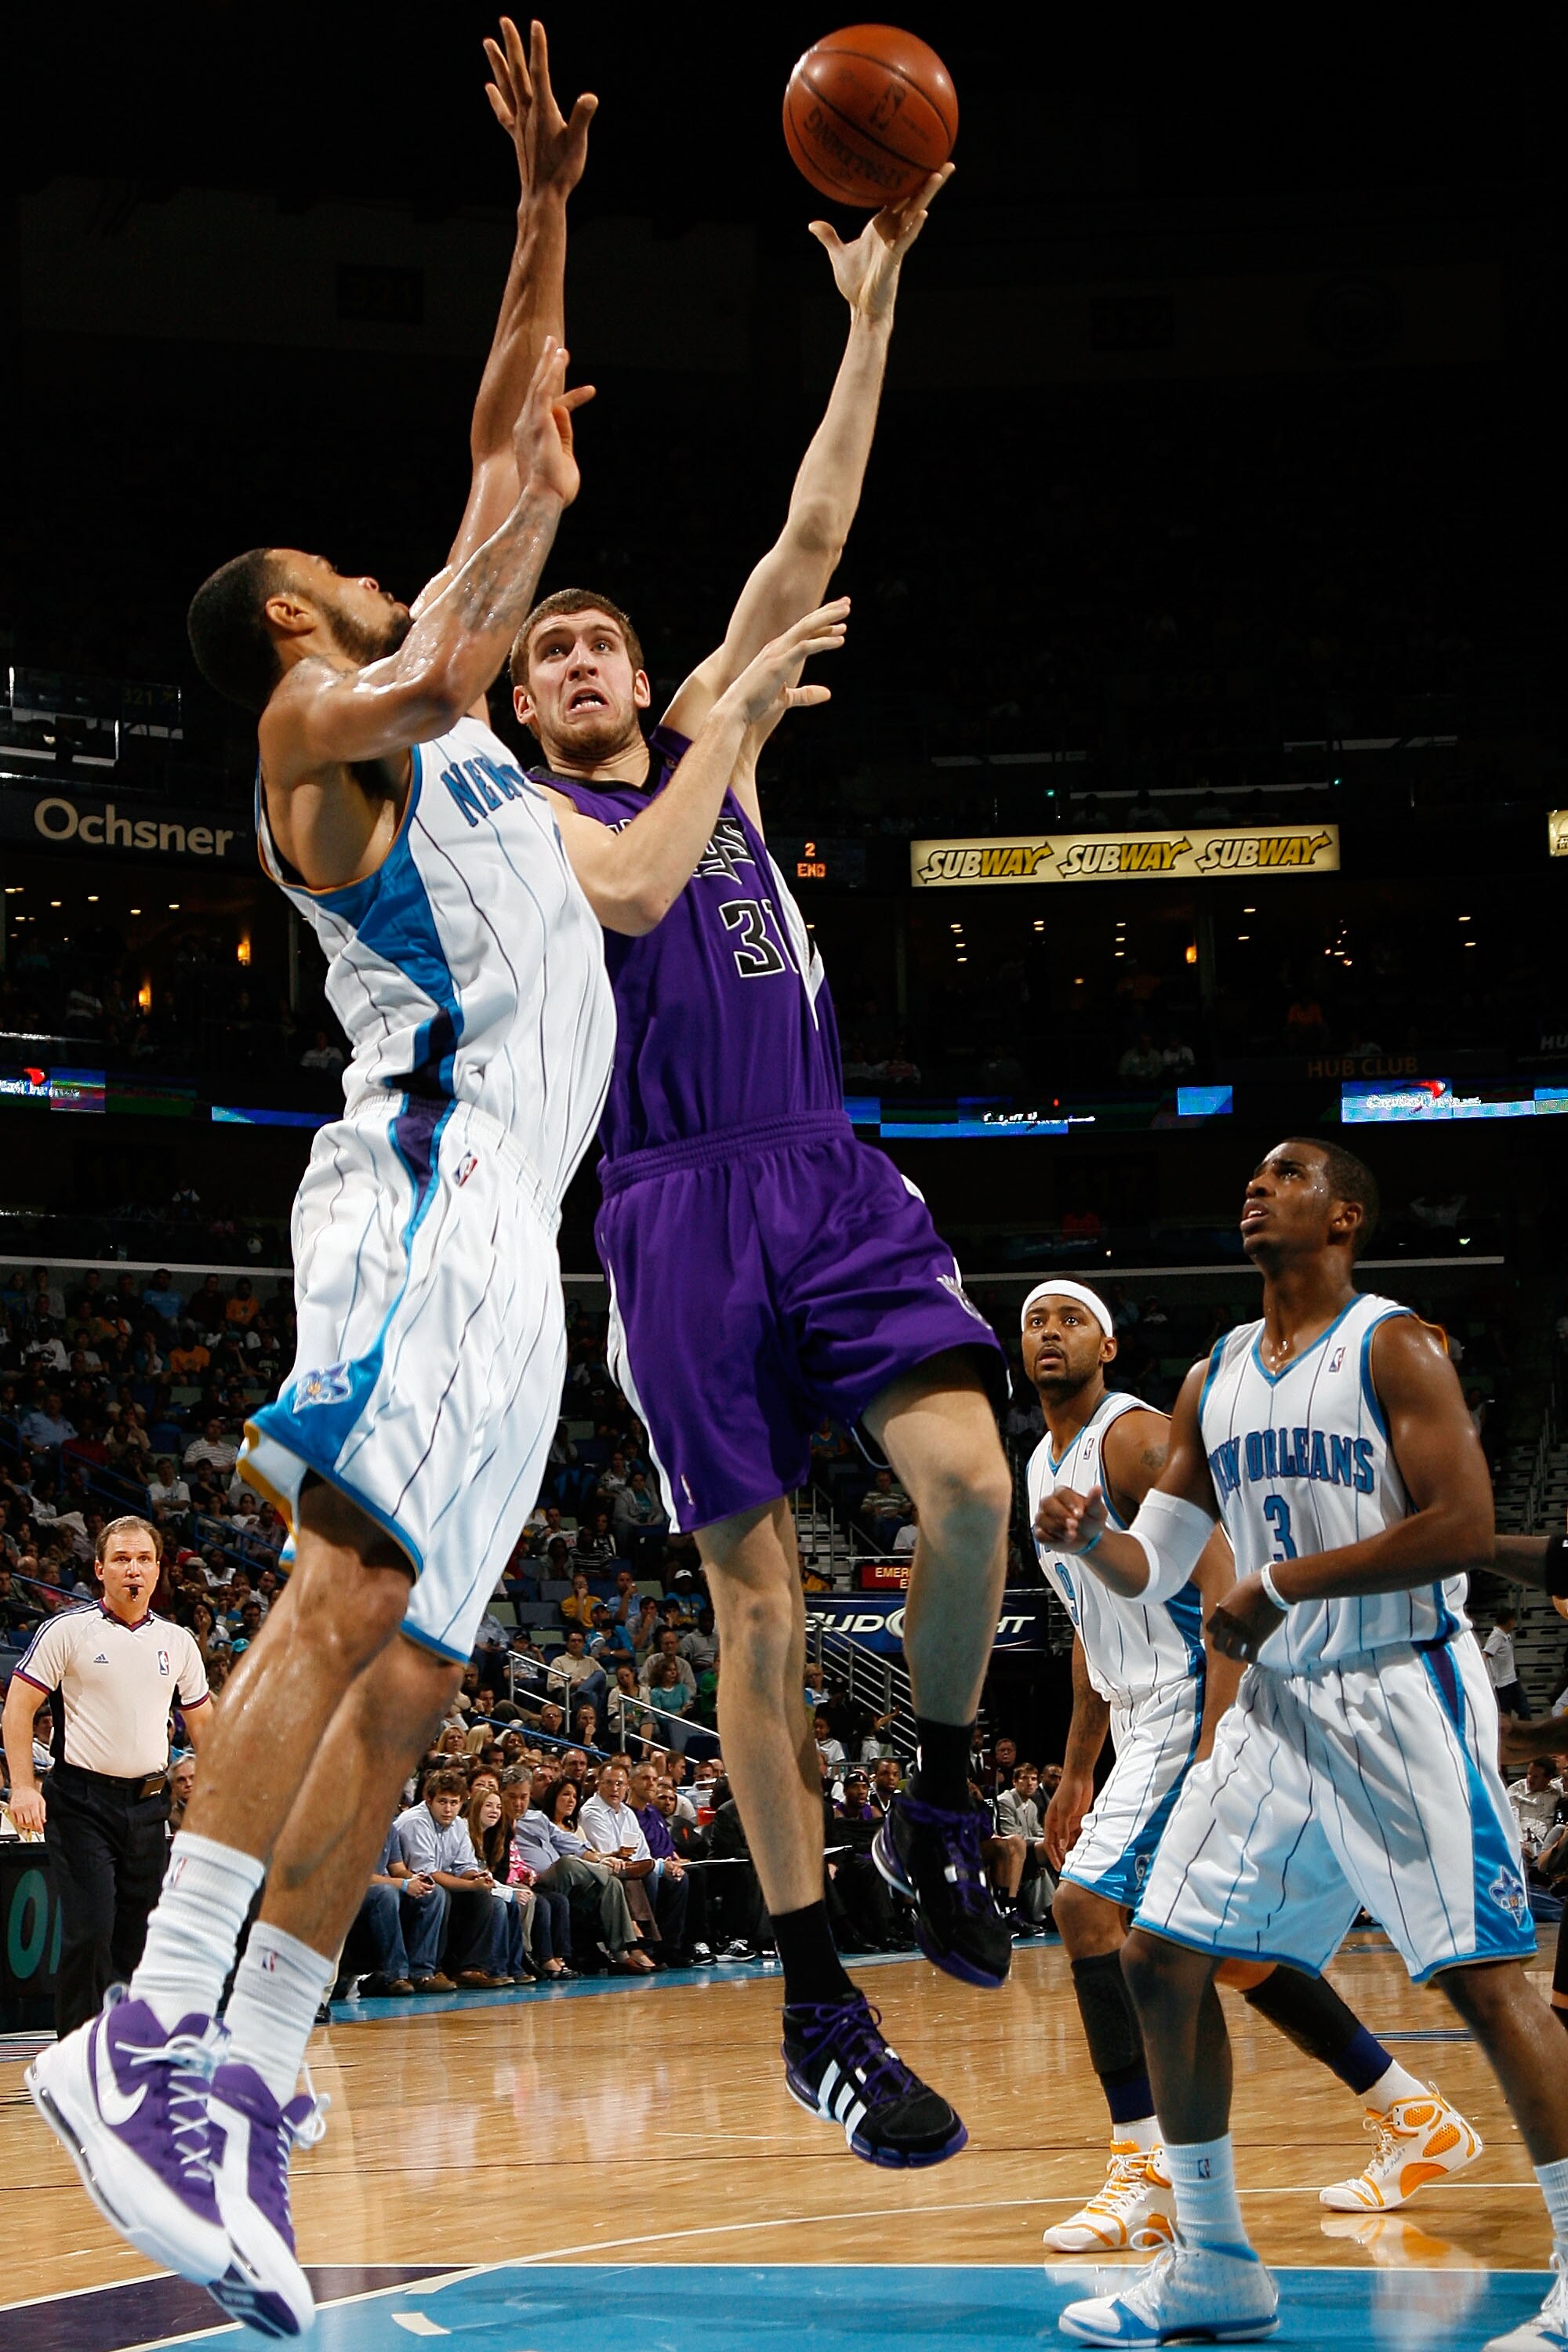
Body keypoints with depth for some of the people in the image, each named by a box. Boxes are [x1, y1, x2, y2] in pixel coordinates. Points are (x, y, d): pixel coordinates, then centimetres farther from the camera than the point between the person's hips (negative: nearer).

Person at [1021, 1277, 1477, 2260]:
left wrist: (1218, 1737, -30)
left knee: (1089, 1907, -17)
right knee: (1235, 1956, 14)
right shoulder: (1043, 1467, 16)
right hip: (1144, 1728, 10)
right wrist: (1075, 1775, 23)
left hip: (1197, 1706, -10)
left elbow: (1221, 1584, -21)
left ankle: (1149, 2174, -15)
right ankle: (1420, 2120, 24)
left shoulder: (1135, 1435, -12)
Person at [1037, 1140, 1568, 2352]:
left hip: (1403, 1694, -7)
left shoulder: (1397, 1347, -8)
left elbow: (1467, 1528, -19)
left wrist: (1283, 1584, -19)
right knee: (1162, 1958, 5)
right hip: (1279, 1703, 7)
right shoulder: (1214, 1379, 13)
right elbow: (1153, 1569, 15)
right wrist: (1093, 1538, -8)